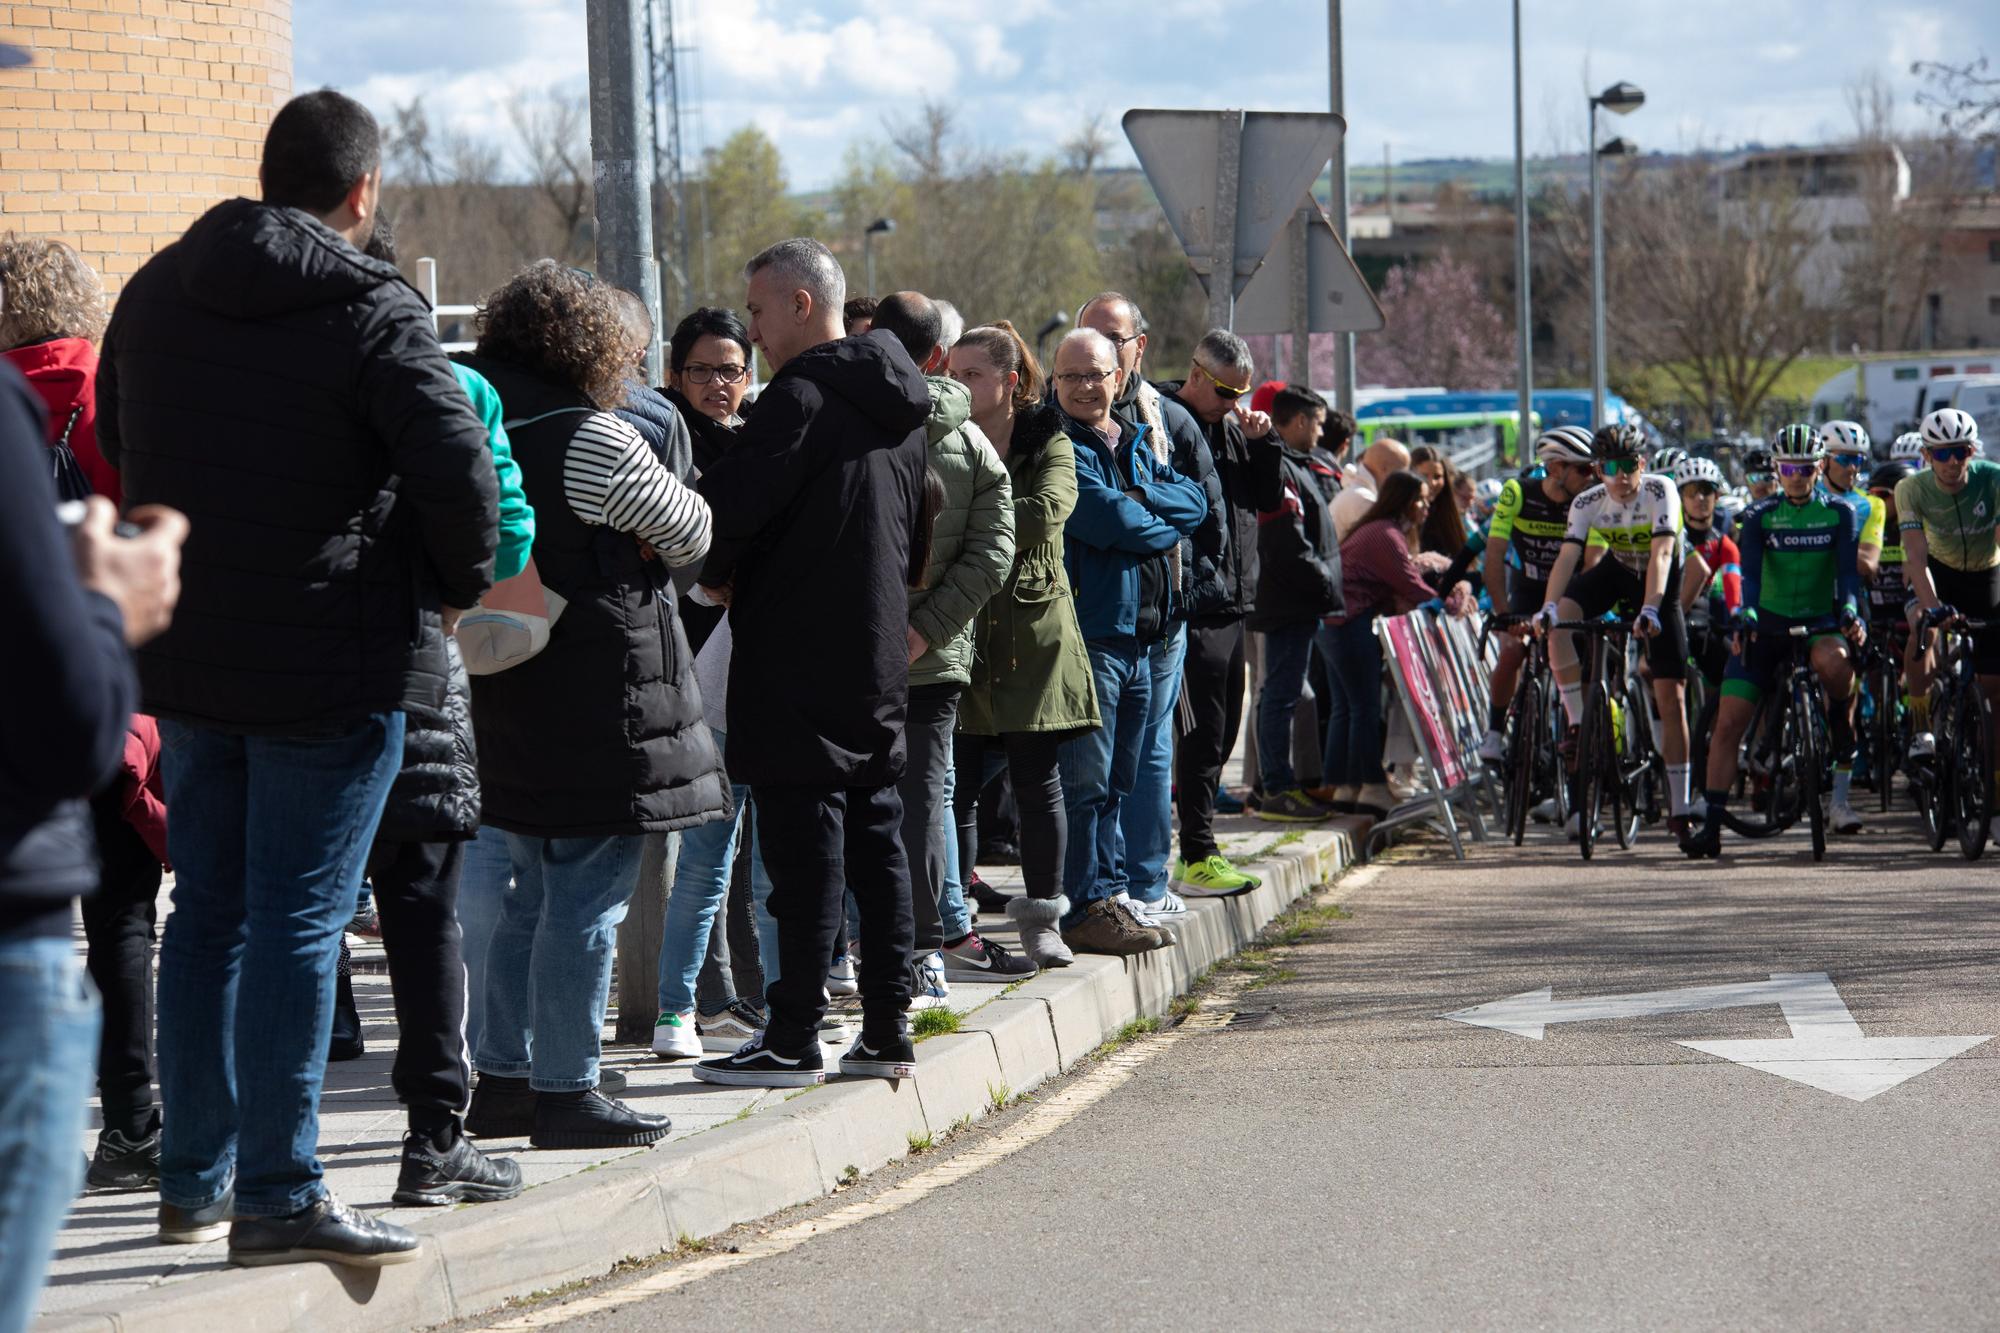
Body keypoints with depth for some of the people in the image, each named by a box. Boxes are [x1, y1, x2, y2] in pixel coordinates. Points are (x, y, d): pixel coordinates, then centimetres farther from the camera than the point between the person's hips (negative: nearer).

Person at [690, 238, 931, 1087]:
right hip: (879, 657, 9)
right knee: (877, 841, 11)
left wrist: (716, 575, 0)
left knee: (804, 846, -6)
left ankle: (794, 1039, -4)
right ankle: (886, 1031, 14)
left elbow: (731, 506, -19)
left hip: (801, 659, -9)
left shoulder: (803, 396, -14)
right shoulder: (895, 405, 14)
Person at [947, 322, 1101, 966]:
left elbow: (1046, 513, -17)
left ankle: (1042, 918, 13)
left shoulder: (1048, 444, 2)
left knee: (1036, 780, 4)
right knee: (957, 782, -2)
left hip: (1031, 631, -1)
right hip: (960, 630, 1)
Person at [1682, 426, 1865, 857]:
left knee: (1832, 659, -38)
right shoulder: (1759, 516, 2)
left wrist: (1851, 612, -31)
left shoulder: (1840, 513, 1)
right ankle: (1712, 823, -6)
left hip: (1821, 621, -1)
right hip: (1769, 623, 2)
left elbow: (1848, 570, -11)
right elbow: (1751, 573, -11)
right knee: (1728, 722, -11)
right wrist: (1746, 615, -31)